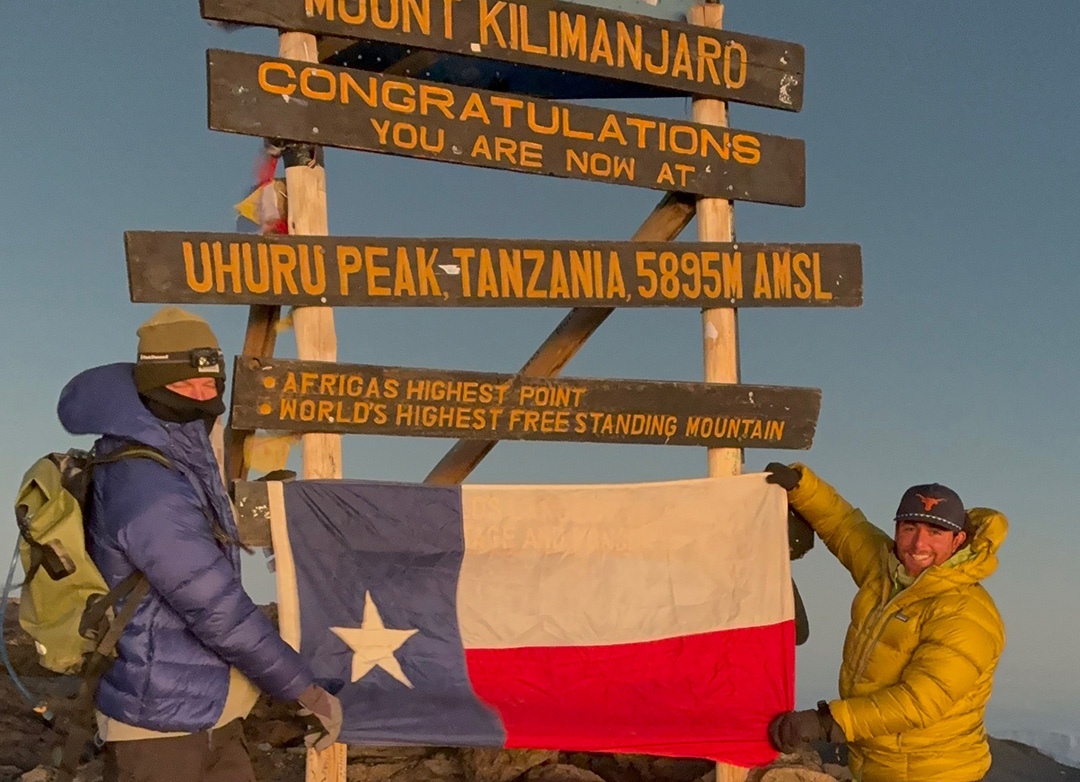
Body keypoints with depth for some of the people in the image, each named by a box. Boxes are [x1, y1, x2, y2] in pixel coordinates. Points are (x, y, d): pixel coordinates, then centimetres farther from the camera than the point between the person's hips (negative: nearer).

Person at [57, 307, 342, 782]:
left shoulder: (183, 463, 7)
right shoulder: (148, 491, -25)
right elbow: (220, 613, -25)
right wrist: (306, 690, -17)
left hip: (209, 714, 9)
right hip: (160, 724, -9)